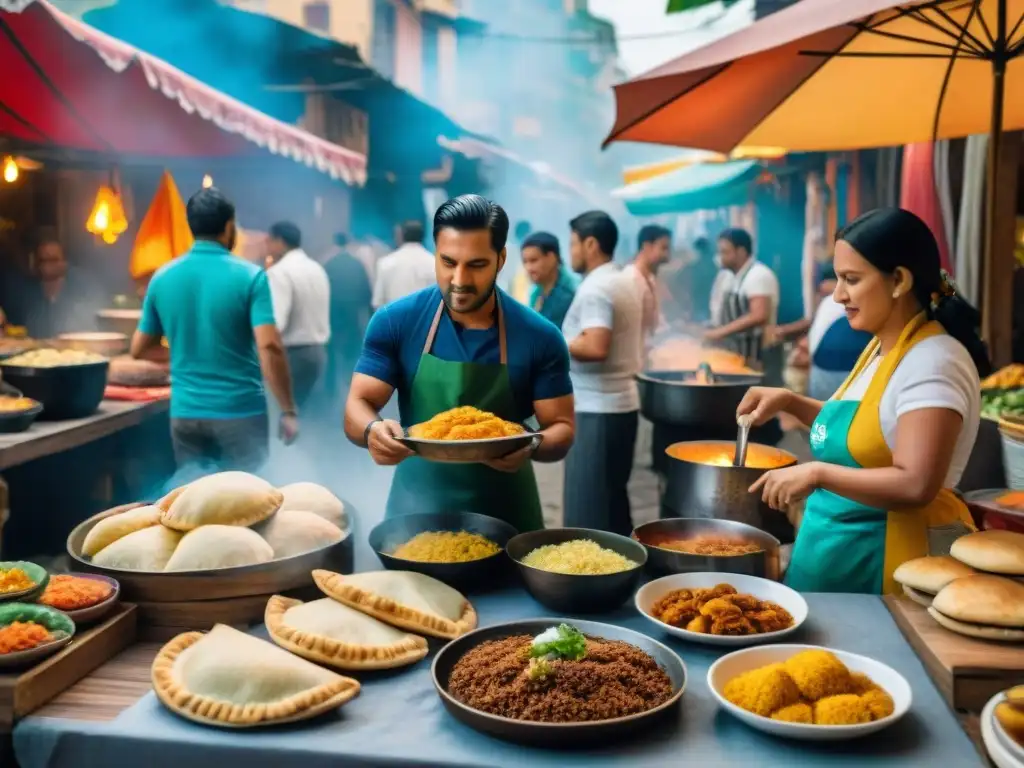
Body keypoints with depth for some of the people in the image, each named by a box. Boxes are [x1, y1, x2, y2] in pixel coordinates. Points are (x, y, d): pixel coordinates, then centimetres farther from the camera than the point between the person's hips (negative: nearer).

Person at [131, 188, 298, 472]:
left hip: (185, 413, 4)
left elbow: (138, 349, 11)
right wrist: (288, 410, -13)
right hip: (240, 413, -4)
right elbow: (269, 347, -19)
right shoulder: (250, 277, -10)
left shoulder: (162, 278, 3)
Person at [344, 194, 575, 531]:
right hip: (417, 506, 0)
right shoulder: (395, 321, -9)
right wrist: (373, 430, -31)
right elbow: (358, 406, -8)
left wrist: (531, 446, -28)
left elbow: (561, 428, -5)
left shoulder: (539, 336, -10)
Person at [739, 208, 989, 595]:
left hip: (891, 556, -8)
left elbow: (915, 486, -27)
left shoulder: (932, 363, -20)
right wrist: (790, 402, 10)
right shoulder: (879, 348, 7)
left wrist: (817, 473, -25)